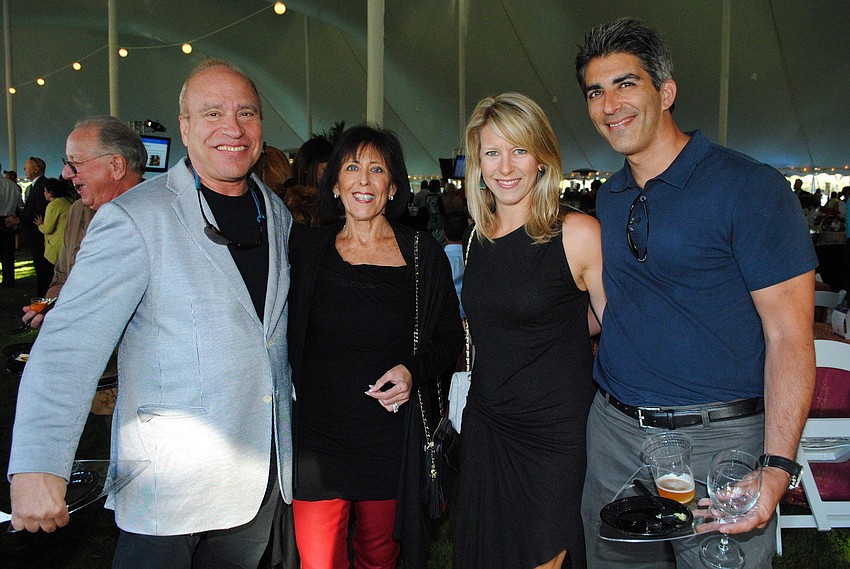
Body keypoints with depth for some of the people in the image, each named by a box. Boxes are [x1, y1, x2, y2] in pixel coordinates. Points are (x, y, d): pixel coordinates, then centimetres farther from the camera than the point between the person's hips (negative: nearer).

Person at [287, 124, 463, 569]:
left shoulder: (423, 254, -1)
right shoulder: (306, 248, 1)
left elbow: (450, 339, 5)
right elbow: (284, 332, 9)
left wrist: (414, 370, -12)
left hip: (392, 439, 0)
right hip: (317, 433, 0)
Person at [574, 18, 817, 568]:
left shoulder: (750, 186, -11)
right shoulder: (609, 198, 9)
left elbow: (790, 336, -15)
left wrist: (776, 466, -23)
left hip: (718, 440, -5)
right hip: (614, 432, 6)